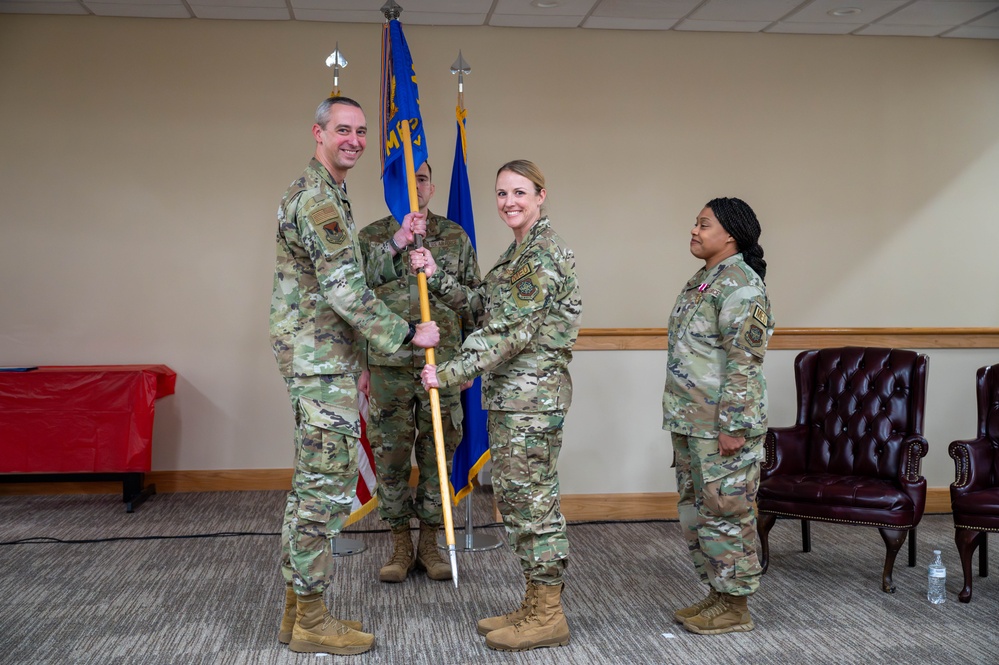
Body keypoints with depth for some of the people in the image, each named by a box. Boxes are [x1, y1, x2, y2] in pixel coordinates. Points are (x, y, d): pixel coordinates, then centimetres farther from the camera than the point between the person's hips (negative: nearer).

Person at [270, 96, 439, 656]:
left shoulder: (325, 194, 19)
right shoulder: (317, 198, -15)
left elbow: (351, 274, 19)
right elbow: (345, 292, -22)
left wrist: (398, 243, 13)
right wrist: (407, 333, -15)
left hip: (324, 363, 11)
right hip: (323, 364, -11)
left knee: (313, 484, 14)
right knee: (327, 487, -5)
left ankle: (299, 610, 23)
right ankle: (312, 621, 6)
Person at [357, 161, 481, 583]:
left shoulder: (455, 237, 8)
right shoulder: (371, 237, 5)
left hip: (443, 364, 1)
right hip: (389, 364, -1)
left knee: (438, 454, 6)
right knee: (391, 456, 4)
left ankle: (430, 544, 19)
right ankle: (400, 546, 18)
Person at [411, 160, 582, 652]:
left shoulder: (544, 251, -14)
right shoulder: (519, 250, 18)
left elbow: (510, 330, -19)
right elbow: (483, 307, 16)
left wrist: (451, 372, -18)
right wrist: (437, 278, 6)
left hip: (532, 393, -10)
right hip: (511, 392, 10)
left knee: (531, 498, -3)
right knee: (514, 495, 14)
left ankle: (548, 616, 8)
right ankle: (534, 606, 24)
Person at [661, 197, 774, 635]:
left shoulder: (740, 286, -15)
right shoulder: (701, 280, 16)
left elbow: (744, 361, -21)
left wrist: (732, 426, -23)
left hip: (723, 425, -10)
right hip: (690, 421, 10)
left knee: (725, 512, 0)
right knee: (695, 510, 16)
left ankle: (735, 607, 13)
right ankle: (716, 593, 29)